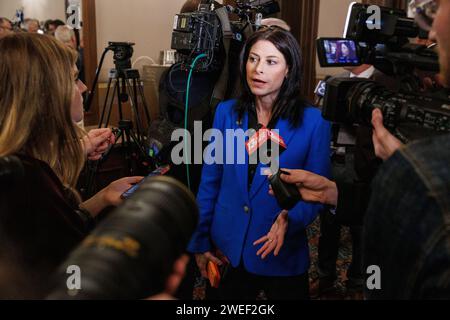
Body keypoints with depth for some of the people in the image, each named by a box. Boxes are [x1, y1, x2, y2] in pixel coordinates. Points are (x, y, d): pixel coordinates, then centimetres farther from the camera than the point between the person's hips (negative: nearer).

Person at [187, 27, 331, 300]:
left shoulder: (313, 121, -12)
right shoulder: (227, 112, -3)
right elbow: (210, 181, 1)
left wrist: (291, 218, -25)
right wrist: (200, 241, 2)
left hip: (282, 256, -2)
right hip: (227, 250, 3)